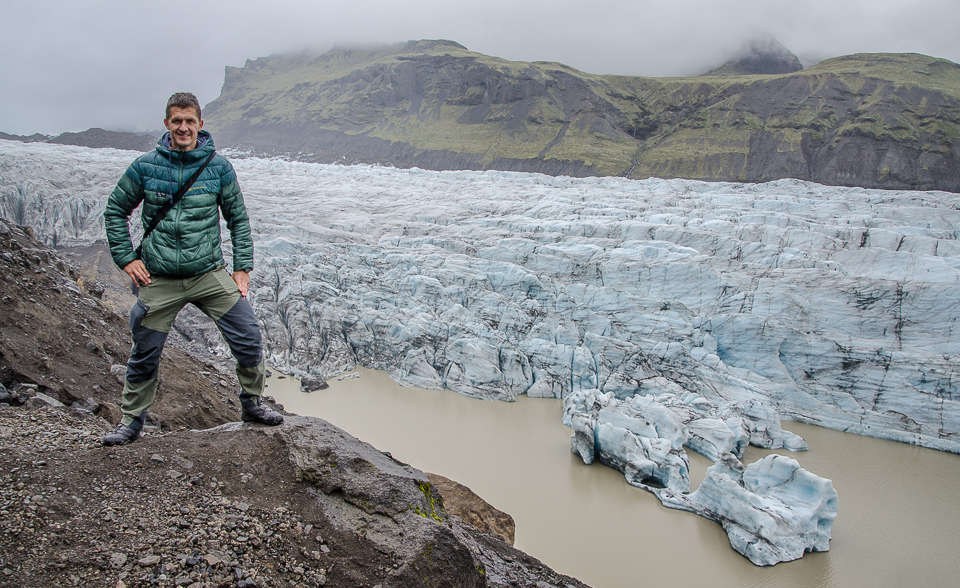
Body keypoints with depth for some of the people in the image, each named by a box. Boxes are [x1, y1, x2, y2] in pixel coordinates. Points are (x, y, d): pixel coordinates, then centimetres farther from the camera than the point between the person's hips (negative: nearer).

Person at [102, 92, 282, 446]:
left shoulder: (218, 167, 0)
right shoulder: (145, 167, -1)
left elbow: (238, 219, 7)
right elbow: (115, 211, 11)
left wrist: (242, 268, 1)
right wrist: (126, 259, 2)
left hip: (209, 274, 0)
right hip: (158, 280, 0)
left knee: (248, 338, -5)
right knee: (144, 355, 7)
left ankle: (251, 404, 17)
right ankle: (131, 422, 28)